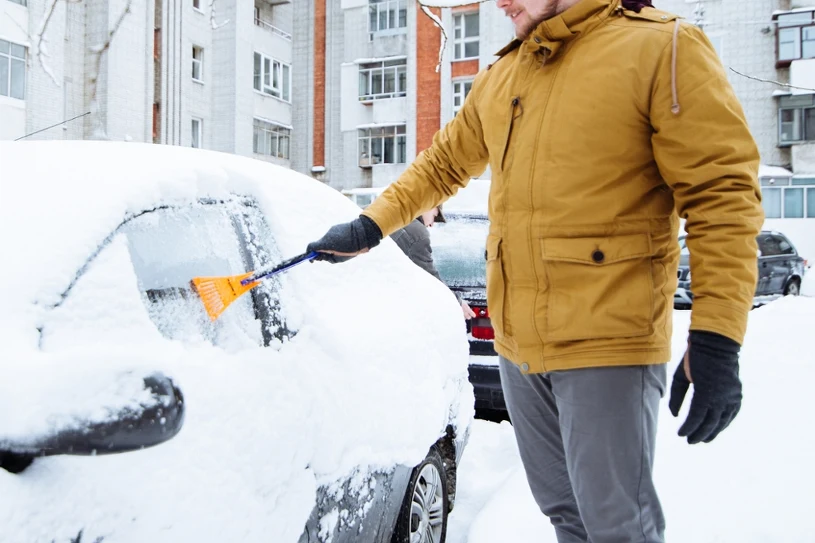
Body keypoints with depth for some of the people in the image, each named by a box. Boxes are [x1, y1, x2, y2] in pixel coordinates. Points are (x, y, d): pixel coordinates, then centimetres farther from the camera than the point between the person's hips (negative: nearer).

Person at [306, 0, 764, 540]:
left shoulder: (663, 48, -7)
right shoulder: (497, 79, 14)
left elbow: (722, 190, -12)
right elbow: (442, 164, 27)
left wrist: (716, 342, -18)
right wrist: (367, 228, 20)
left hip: (608, 343, -6)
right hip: (517, 345, 7)